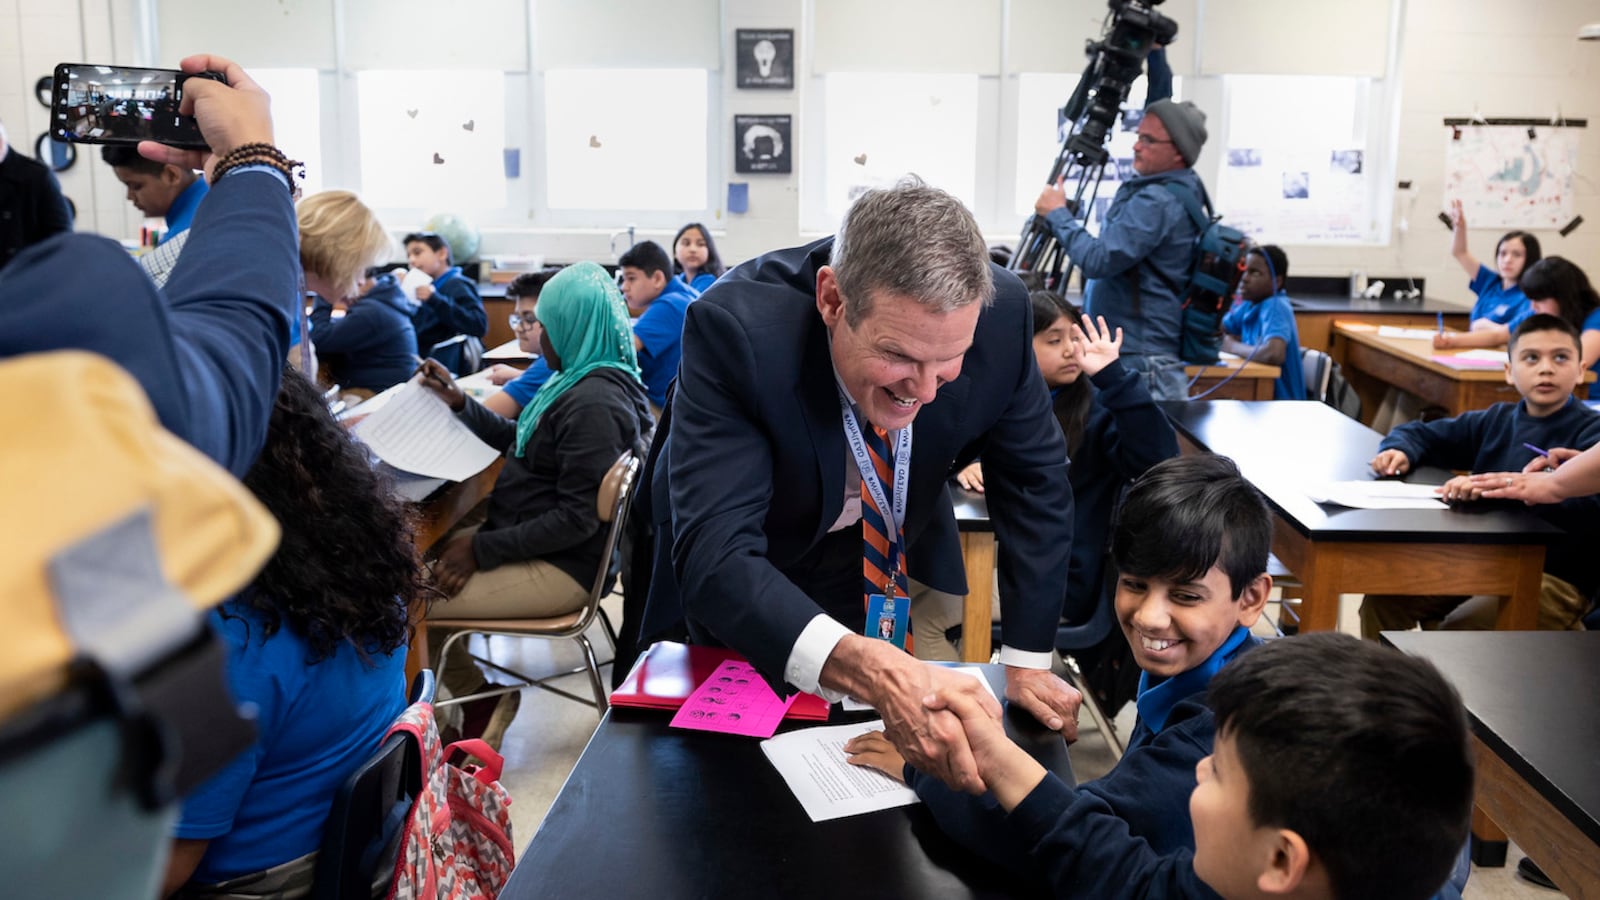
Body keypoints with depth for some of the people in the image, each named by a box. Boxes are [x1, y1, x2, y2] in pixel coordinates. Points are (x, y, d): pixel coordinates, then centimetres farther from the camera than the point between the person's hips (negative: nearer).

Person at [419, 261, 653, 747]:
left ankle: (479, 700, 10)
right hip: (529, 536, 10)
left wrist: (482, 550, -21)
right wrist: (459, 402, 10)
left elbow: (577, 519, -25)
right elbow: (520, 441, 20)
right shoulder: (580, 380, 8)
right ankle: (475, 699, 13)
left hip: (558, 567, -10)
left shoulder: (593, 404, -23)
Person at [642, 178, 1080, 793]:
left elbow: (1034, 479, -12)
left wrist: (1027, 660, -13)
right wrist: (873, 671, -61)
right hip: (741, 583, -2)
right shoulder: (736, 327, -40)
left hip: (899, 555, 3)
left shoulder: (999, 310, -29)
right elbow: (713, 551, -46)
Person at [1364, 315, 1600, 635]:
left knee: (1456, 629, -29)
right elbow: (1419, 434, 20)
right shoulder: (1497, 420, 12)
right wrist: (1400, 450, -5)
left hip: (1556, 579, -5)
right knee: (1382, 600, -12)